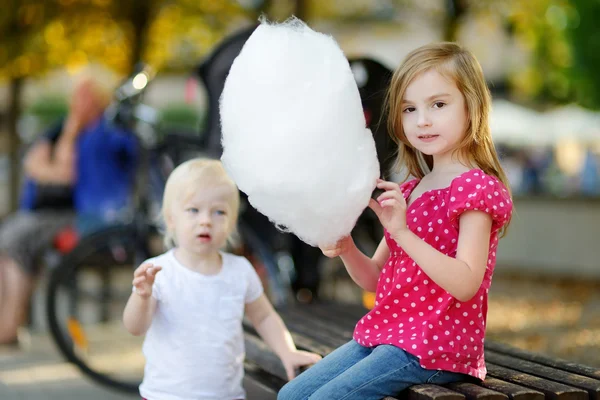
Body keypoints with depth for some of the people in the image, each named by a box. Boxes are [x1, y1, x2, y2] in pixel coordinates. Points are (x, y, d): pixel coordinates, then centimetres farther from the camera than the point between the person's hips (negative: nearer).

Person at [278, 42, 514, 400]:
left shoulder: (477, 187, -11)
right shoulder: (409, 191, 15)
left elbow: (465, 284, -23)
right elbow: (377, 279, 15)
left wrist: (402, 232, -30)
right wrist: (346, 249, -6)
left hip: (436, 346, -9)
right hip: (389, 333, 9)